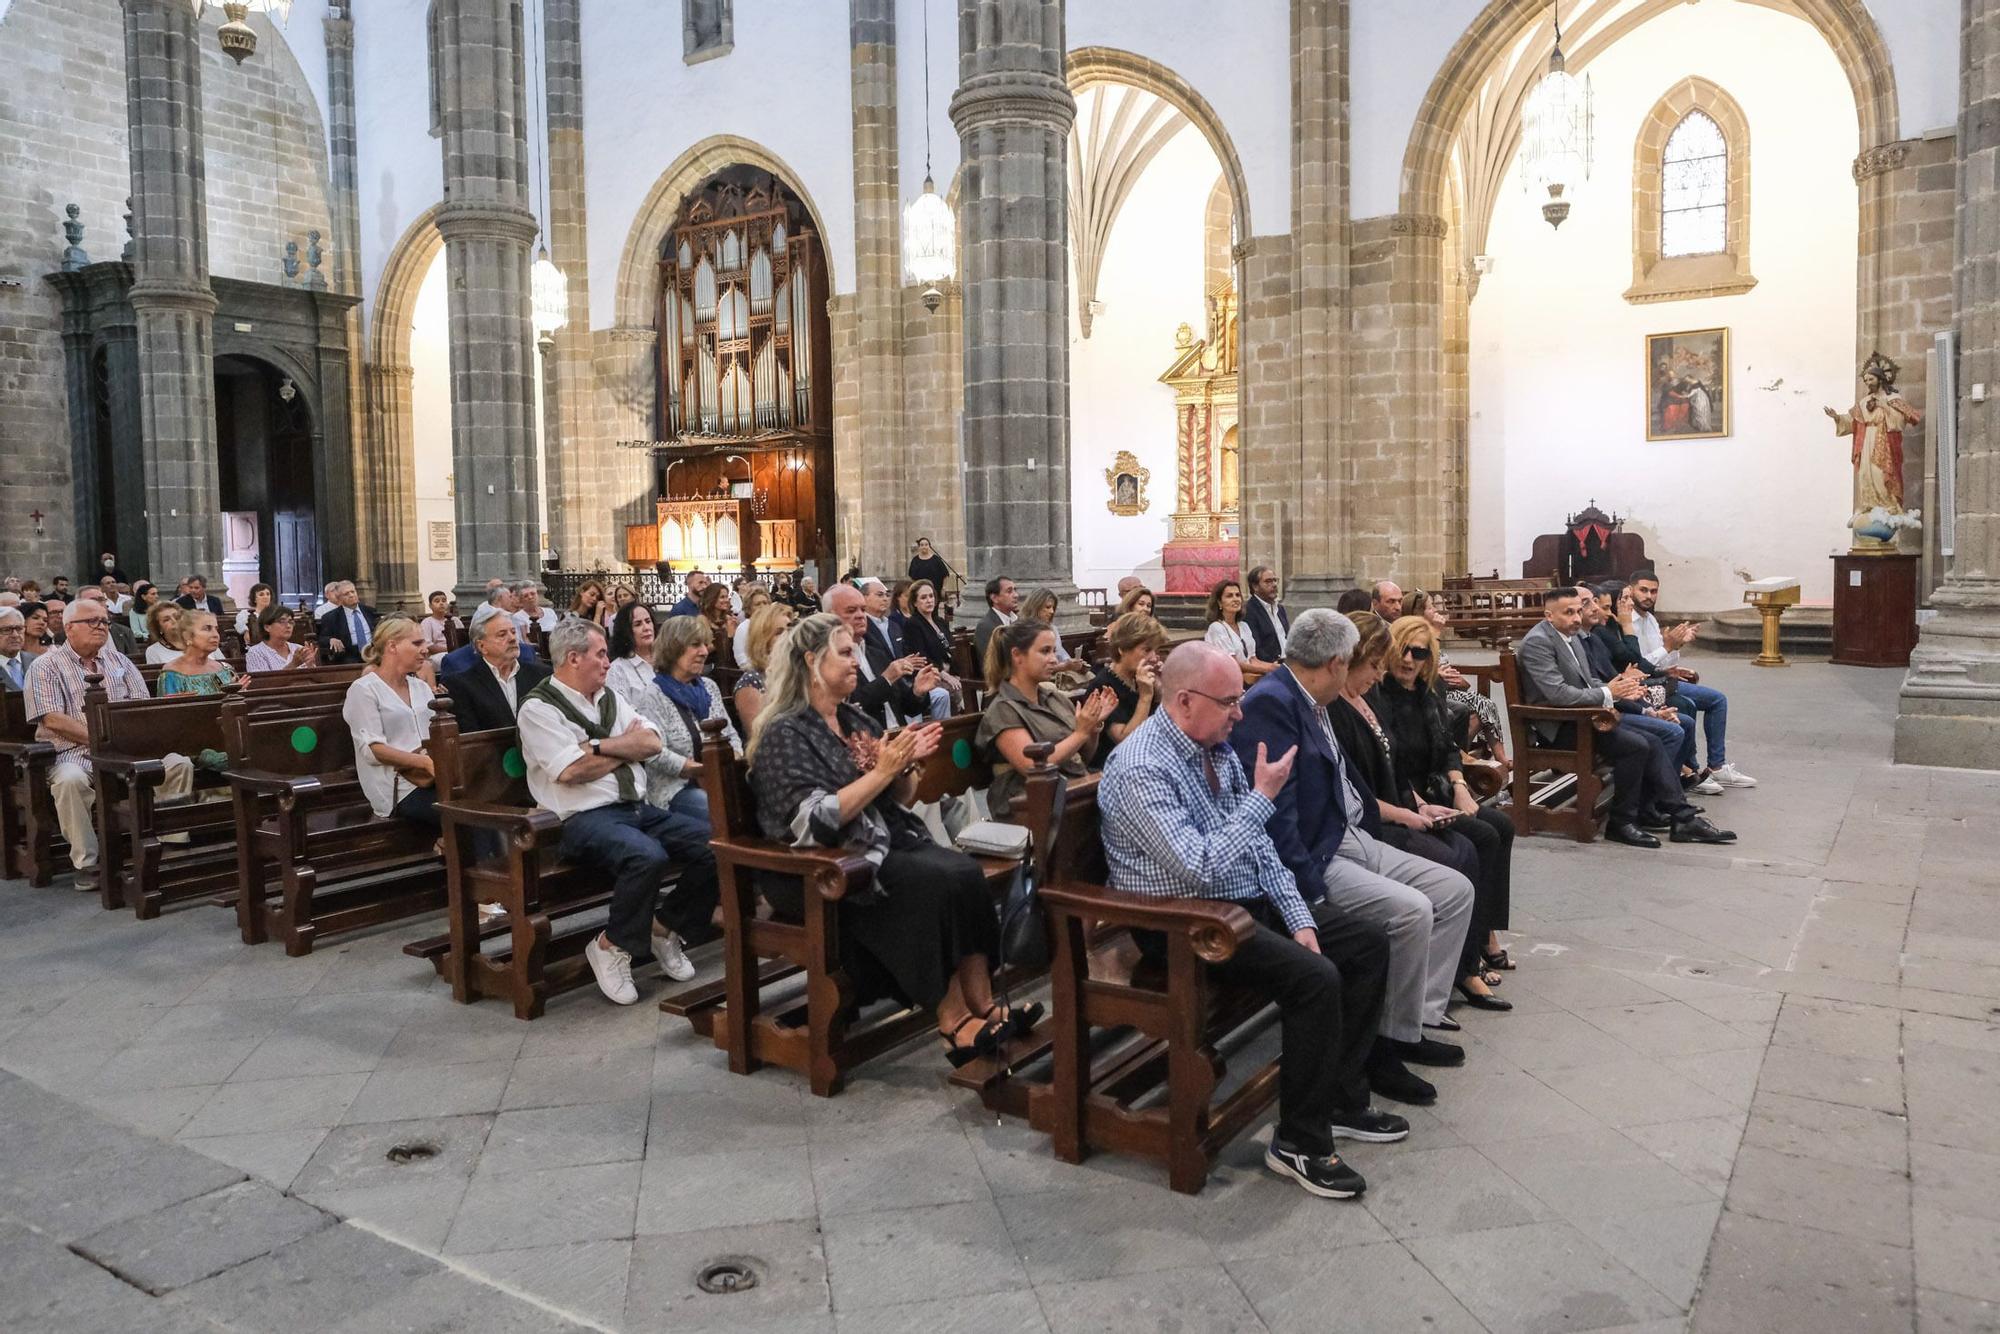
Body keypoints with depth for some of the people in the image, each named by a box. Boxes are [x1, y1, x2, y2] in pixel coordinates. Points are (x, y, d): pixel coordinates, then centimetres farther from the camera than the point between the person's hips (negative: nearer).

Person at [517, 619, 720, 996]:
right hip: (585, 819, -7)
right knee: (647, 856, -35)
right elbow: (572, 770, -15)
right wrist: (627, 746, 2)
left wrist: (600, 746, -9)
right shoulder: (539, 708, -3)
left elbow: (652, 743, 7)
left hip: (638, 809, 7)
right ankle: (612, 947, -11)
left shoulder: (608, 697, 18)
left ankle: (669, 928, 9)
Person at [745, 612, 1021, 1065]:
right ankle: (955, 1025, -22)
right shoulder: (785, 734, -9)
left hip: (888, 841, 7)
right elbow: (815, 821, -20)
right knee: (936, 884, -28)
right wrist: (881, 772, -20)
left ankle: (983, 1007, -21)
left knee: (966, 873, -21)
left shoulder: (858, 721, 13)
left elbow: (900, 801, 16)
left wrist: (906, 765, -5)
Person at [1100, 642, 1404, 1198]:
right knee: (1315, 977, -26)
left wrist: (1299, 920, 0)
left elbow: (1258, 844, 10)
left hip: (1250, 902, 10)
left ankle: (1341, 1100, 15)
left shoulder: (1217, 746, 6)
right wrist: (1263, 797, -21)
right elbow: (1201, 867, -28)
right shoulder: (1141, 769, -22)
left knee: (1368, 944, 4)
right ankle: (1300, 1142, -9)